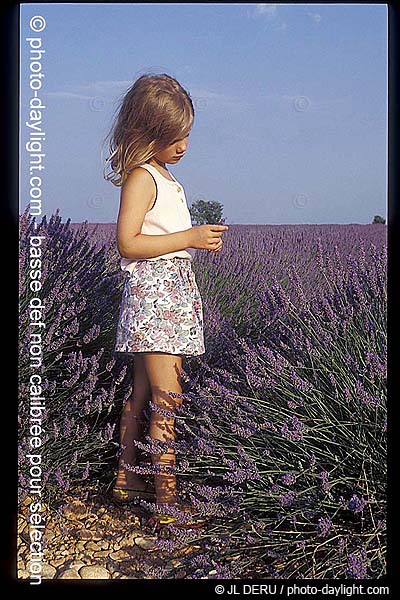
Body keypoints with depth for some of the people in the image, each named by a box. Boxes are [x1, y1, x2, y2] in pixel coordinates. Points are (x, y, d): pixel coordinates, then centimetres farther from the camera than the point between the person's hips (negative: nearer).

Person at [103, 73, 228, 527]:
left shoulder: (164, 177, 20)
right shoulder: (141, 178, -10)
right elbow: (128, 243, -20)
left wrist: (201, 237, 14)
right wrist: (189, 238, -20)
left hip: (175, 293, 9)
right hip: (152, 292, -9)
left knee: (144, 393, 13)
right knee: (167, 398, -10)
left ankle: (128, 479, 23)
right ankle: (167, 498, -4)